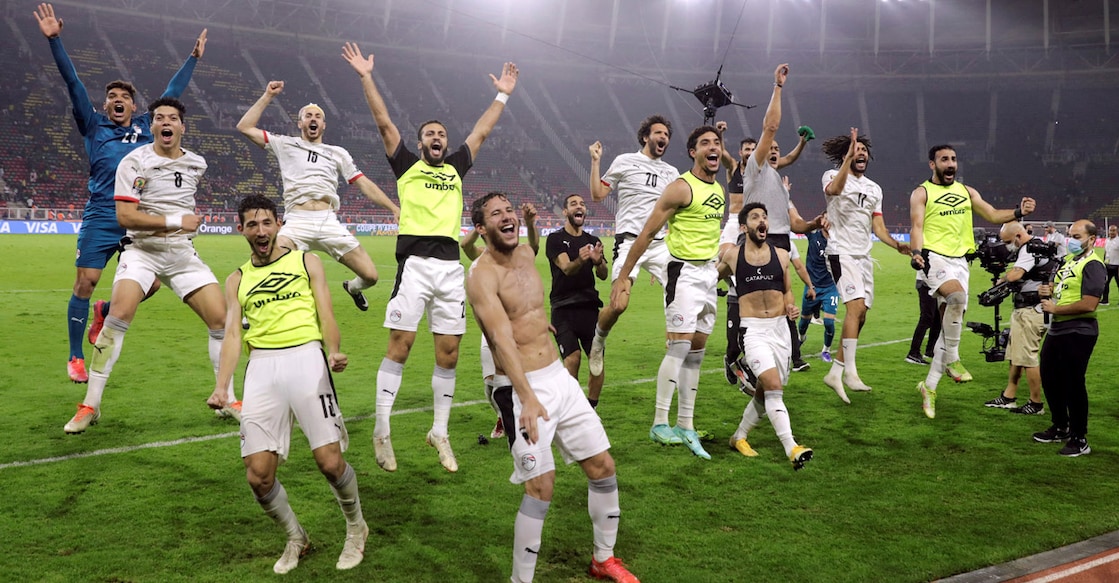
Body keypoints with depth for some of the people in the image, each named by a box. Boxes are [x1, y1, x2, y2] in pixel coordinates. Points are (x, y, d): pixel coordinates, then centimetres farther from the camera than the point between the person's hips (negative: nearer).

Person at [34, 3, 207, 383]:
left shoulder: (146, 127, 18)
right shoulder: (94, 126, 13)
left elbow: (172, 92, 24)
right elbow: (73, 83, 6)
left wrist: (194, 57, 29)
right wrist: (54, 40, -1)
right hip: (101, 218, -2)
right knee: (85, 283, -5)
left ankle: (106, 311, 29)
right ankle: (75, 358, 8)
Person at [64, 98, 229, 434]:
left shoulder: (197, 164, 8)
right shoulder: (134, 162, -7)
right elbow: (125, 216, -15)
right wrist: (176, 221, -18)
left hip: (183, 254, 4)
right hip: (141, 250, -4)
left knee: (220, 317, -6)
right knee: (120, 313, -23)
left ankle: (228, 400, 9)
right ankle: (90, 406, -10)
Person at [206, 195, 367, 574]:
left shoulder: (306, 262, 14)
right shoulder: (237, 280, 20)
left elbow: (326, 315, 5)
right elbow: (232, 334, 10)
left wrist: (334, 352, -17)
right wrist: (221, 387, -7)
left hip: (305, 357, -3)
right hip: (261, 367, 3)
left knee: (329, 461, -12)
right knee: (258, 475, -4)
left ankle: (356, 527, 18)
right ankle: (296, 538, 24)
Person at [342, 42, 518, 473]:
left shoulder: (456, 167, 22)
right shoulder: (406, 164, 12)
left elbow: (481, 132, 29)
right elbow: (384, 123, 8)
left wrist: (503, 94, 34)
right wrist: (366, 77, 6)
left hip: (451, 266, 4)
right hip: (415, 263, -4)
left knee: (448, 352, 4)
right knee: (400, 345, -7)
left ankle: (440, 432, 15)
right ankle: (382, 431, 3)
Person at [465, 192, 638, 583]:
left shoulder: (527, 255, 7)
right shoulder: (482, 275, -16)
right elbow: (502, 339, -28)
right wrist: (527, 398, -38)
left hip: (560, 376, 8)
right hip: (523, 388, -7)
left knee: (603, 467, 10)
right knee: (541, 486, -13)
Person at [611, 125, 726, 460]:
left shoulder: (719, 190, 14)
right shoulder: (682, 188, -11)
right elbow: (647, 233, -11)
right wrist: (623, 276, -13)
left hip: (709, 273, 8)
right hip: (684, 272, -8)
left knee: (697, 350, 7)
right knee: (680, 346, -11)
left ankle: (685, 426, 12)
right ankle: (659, 423, -3)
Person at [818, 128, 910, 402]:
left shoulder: (874, 189, 20)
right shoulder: (832, 175, 1)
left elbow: (878, 227, 15)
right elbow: (834, 189, -26)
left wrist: (897, 245, -2)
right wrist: (849, 156, -32)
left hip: (864, 256, 7)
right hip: (842, 252, -7)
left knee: (860, 316, 4)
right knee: (856, 306, -23)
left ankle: (835, 373, 11)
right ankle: (850, 372, -24)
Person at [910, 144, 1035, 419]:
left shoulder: (967, 191, 18)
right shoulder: (921, 193, 3)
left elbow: (992, 214, 13)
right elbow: (917, 226, -9)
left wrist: (1019, 212, -7)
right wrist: (915, 252, -27)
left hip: (960, 260, 6)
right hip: (934, 257, -6)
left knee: (950, 327, 3)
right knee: (957, 295, -35)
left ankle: (929, 385, 12)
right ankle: (951, 360, -18)